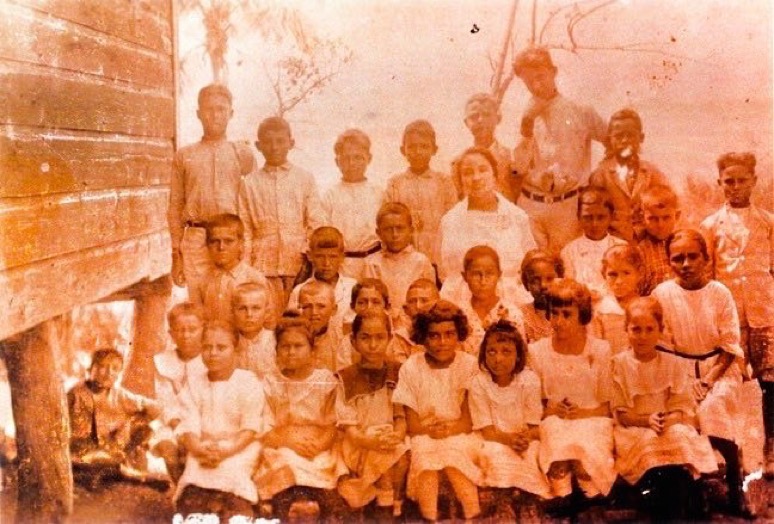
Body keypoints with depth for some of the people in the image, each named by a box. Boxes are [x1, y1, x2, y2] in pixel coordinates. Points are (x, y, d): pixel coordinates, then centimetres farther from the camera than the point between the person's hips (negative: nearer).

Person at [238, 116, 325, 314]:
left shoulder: (305, 179, 7)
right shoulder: (249, 183, 9)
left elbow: (316, 223, 6)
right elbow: (245, 229, 7)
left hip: (299, 262, 0)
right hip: (264, 263, 0)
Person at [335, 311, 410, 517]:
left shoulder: (397, 372, 9)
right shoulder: (346, 378, 1)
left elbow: (402, 414, 6)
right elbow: (347, 424, -4)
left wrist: (398, 435, -17)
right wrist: (369, 441, -23)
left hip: (392, 440, 3)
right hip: (359, 444, -2)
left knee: (403, 457, -29)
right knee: (386, 459, -31)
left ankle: (391, 508, -15)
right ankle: (385, 511, -17)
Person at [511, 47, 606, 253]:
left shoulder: (580, 112, 3)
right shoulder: (526, 118, 6)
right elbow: (519, 168, -4)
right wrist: (527, 126, -11)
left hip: (567, 205, -1)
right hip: (530, 205, 1)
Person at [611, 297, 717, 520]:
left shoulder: (674, 364, 11)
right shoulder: (619, 364, 3)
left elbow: (682, 409, 2)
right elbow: (621, 413, -2)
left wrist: (669, 420, -21)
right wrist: (647, 420, -20)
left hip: (673, 428, 2)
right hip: (634, 431, -2)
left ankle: (676, 513, -24)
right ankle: (663, 514, -26)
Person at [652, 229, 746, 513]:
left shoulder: (720, 293, -4)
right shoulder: (662, 294, -4)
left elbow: (730, 345, -3)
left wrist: (709, 380, -15)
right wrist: (688, 381, -11)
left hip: (719, 367, 0)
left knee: (712, 406, -27)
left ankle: (732, 490, -11)